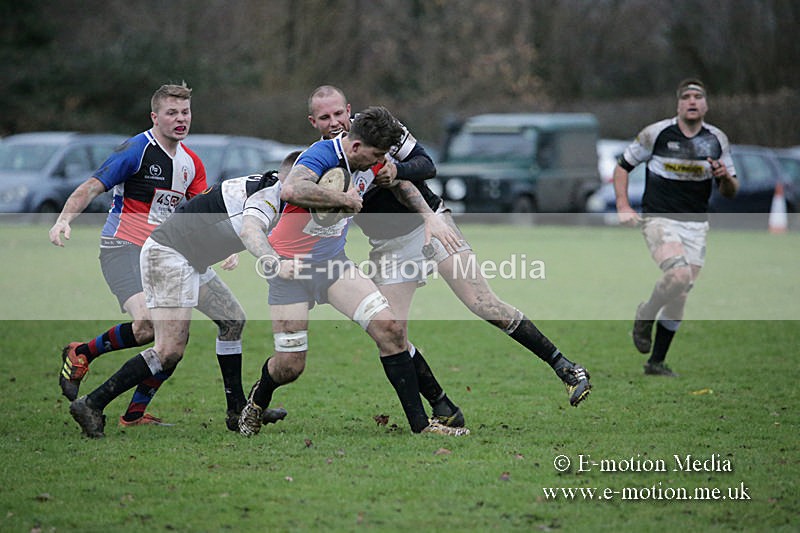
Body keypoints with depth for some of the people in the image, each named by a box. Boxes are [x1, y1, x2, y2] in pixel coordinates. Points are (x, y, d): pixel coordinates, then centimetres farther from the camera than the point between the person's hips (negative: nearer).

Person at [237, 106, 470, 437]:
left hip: (333, 261, 6)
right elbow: (291, 190, -45)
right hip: (291, 266, -6)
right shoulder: (321, 155, -24)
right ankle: (256, 403, 33)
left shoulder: (370, 161, 0)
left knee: (389, 328, -12)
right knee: (290, 366, -4)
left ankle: (420, 423, -7)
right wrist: (345, 199, -34)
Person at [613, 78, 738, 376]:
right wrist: (623, 206, -4)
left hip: (696, 225, 4)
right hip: (659, 219, -4)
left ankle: (656, 362, 17)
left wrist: (725, 177, -12)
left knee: (680, 297, 4)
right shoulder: (657, 133, -4)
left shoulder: (717, 140, 6)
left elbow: (730, 192, 11)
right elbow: (623, 166, 7)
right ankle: (646, 315, 3)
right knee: (679, 276, -27)